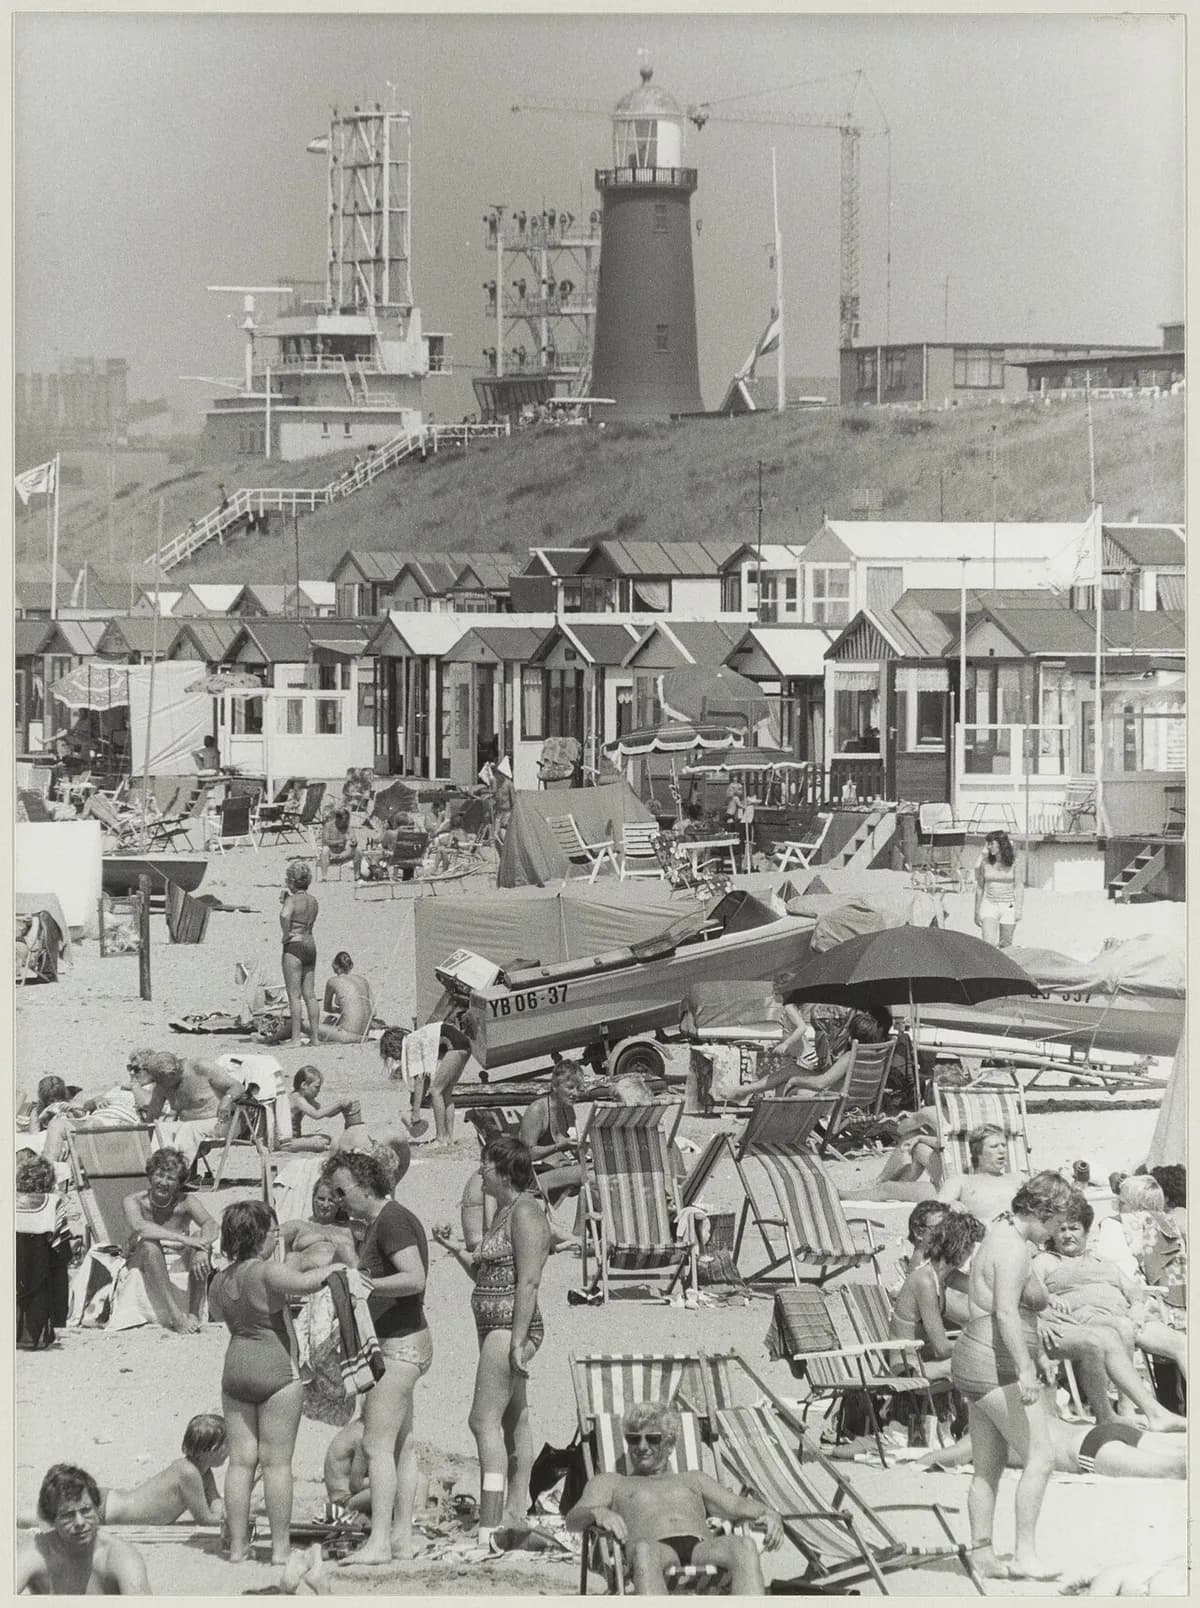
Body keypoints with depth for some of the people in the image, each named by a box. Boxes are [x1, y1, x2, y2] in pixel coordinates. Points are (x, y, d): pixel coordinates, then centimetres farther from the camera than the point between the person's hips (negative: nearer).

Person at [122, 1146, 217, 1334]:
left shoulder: (187, 1202, -8)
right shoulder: (134, 1200, -12)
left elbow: (210, 1224, -25)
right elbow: (138, 1227, -33)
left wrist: (202, 1249, -48)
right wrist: (182, 1238, -41)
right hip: (140, 1265, -1)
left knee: (199, 1237, -25)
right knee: (149, 1245, -32)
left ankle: (194, 1314, -25)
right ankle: (175, 1316, -39)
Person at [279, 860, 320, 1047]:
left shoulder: (292, 900, -13)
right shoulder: (313, 901, 11)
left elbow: (285, 916, -35)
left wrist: (285, 934, -18)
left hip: (294, 946, -8)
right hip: (310, 944, 8)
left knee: (294, 995, -5)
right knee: (310, 995, 11)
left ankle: (296, 1037, -7)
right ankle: (315, 1035, 11)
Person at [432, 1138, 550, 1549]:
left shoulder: (525, 1213, -13)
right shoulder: (504, 1211, 18)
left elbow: (528, 1281, -20)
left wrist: (518, 1341, -24)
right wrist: (454, 1250, 10)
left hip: (511, 1328, -11)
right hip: (496, 1329, 11)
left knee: (484, 1420, -15)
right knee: (514, 1424, 11)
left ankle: (489, 1527, -19)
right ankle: (514, 1517, 14)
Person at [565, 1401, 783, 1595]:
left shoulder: (693, 1481, 41)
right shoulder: (609, 1483, 35)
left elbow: (736, 1504, 26)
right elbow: (573, 1521, 17)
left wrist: (767, 1513, 1)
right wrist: (598, 1513, -9)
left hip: (702, 1548, 2)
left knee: (743, 1547, -36)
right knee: (644, 1550, -43)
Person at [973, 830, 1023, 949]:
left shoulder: (1013, 863, -2)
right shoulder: (985, 863, 2)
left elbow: (1019, 887, -1)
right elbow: (979, 888, 10)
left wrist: (1019, 910, -9)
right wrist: (977, 912, 12)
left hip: (1008, 907, -1)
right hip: (989, 905, 1)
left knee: (1005, 946, 6)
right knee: (988, 945, -14)